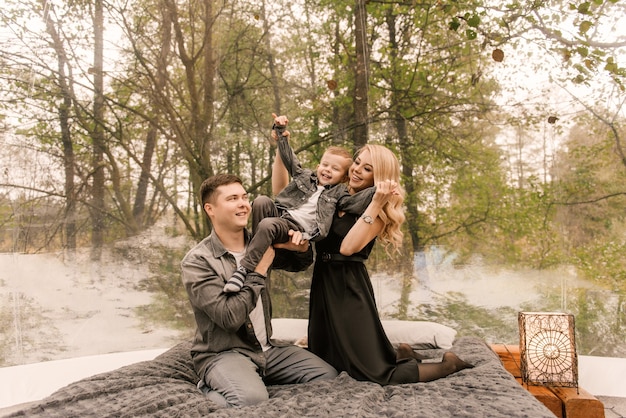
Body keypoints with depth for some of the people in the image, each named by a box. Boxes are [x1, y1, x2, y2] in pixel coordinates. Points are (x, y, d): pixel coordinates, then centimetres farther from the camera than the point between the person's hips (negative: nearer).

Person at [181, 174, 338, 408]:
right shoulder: (197, 261, -15)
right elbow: (229, 317, -24)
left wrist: (299, 247, -7)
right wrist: (259, 270, -19)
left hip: (266, 350, 7)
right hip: (221, 354, -6)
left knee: (328, 376, -3)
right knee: (252, 400, -34)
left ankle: (255, 380, 7)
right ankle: (210, 388, -5)